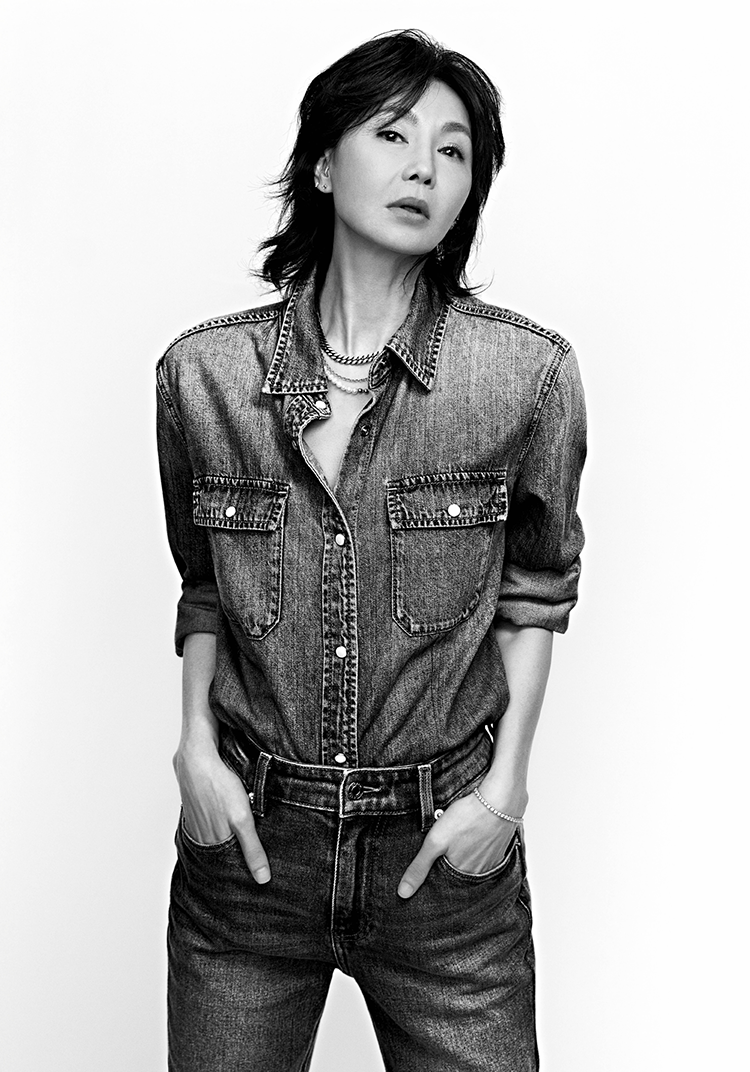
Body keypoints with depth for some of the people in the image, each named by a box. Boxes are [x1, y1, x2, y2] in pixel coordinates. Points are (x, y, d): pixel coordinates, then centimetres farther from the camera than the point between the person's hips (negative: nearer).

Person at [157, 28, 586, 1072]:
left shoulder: (530, 372, -9)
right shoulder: (202, 371, -4)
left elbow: (535, 587, 4)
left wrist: (505, 788, -3)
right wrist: (196, 744, -3)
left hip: (447, 851, -1)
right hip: (246, 838, 2)